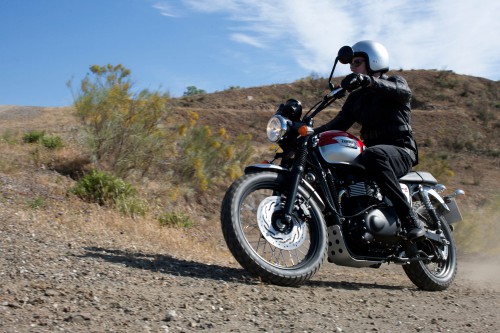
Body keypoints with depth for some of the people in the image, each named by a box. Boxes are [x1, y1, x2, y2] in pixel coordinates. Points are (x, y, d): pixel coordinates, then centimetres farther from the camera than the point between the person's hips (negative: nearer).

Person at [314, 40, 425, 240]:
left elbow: (403, 92, -23)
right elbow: (339, 123, 12)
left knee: (373, 155, -40)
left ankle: (410, 218, -38)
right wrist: (311, 133, -6)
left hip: (401, 151, -7)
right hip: (373, 149, 7)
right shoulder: (355, 97, 22)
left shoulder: (394, 82, 3)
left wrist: (368, 81, -40)